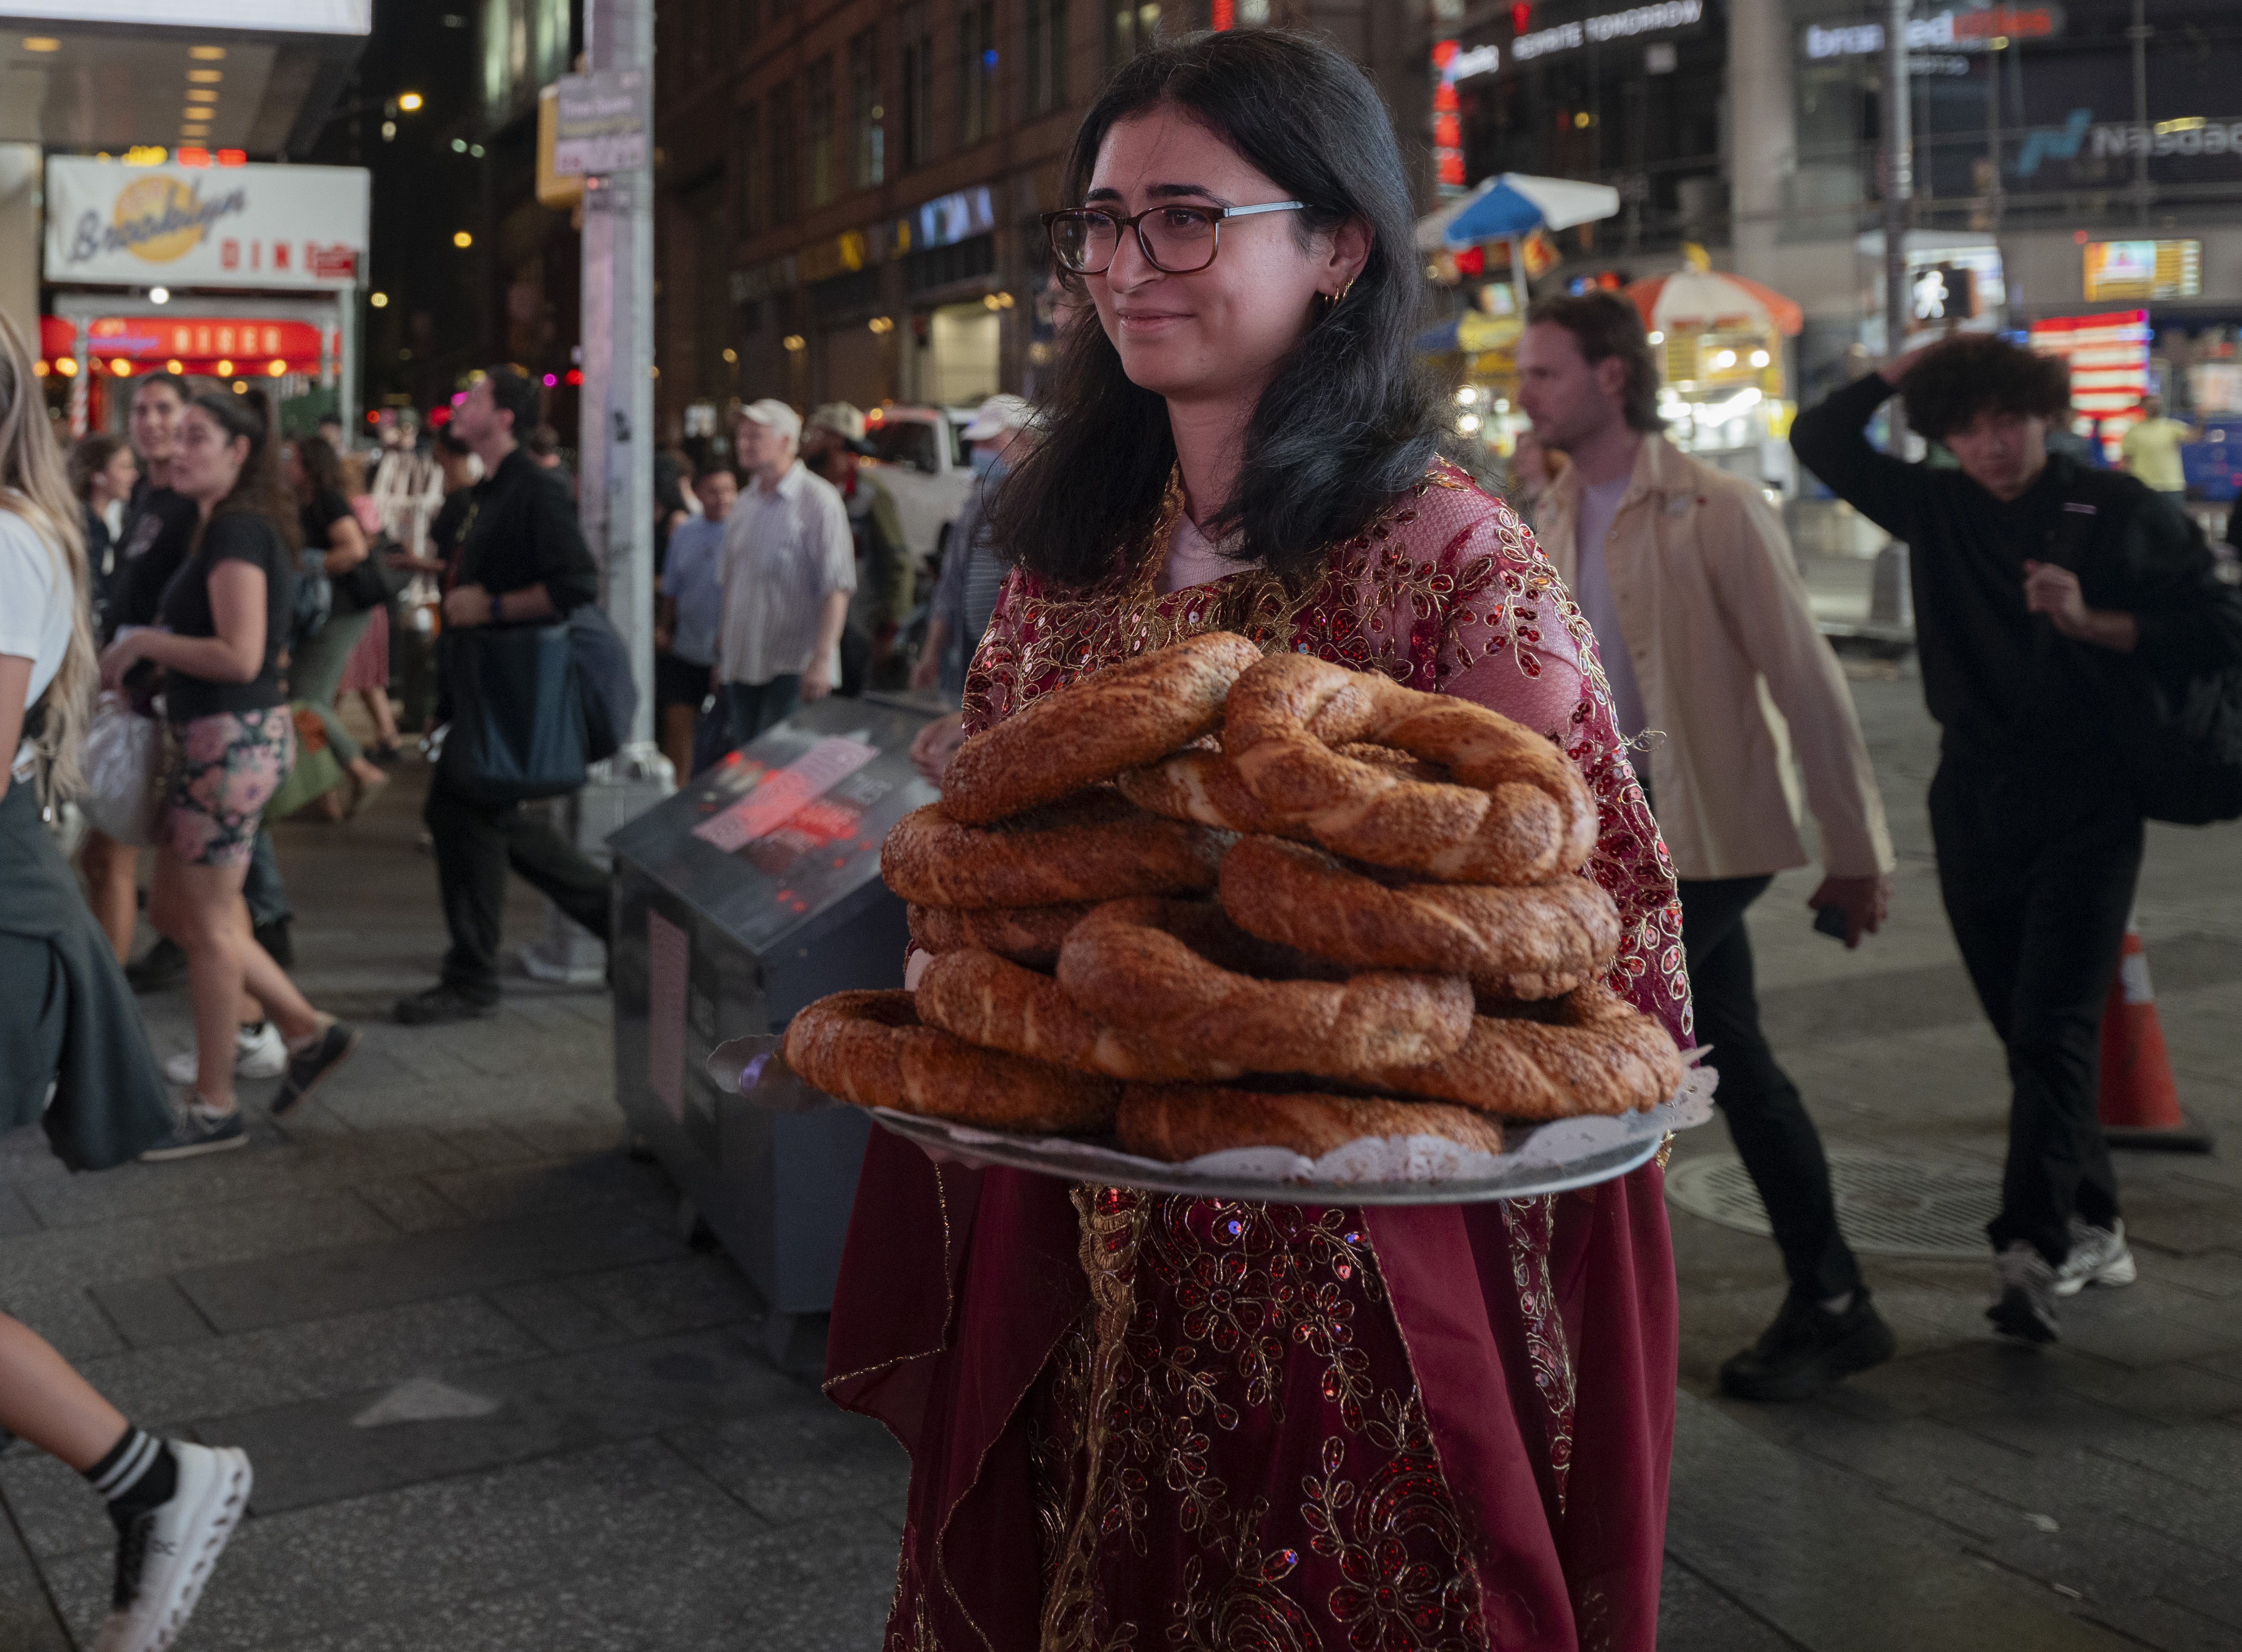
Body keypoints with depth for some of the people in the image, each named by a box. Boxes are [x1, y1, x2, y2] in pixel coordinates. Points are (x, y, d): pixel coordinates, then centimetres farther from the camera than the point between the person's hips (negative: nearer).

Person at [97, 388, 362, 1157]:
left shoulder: (238, 531, -15)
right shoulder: (227, 525, 15)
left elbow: (239, 656, -23)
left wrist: (144, 642, -13)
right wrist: (148, 647, 7)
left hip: (233, 739, -10)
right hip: (215, 738, 10)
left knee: (209, 923, 0)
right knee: (174, 911, 16)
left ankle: (214, 1109, 11)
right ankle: (309, 1030, 23)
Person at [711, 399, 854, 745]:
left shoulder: (818, 500, -8)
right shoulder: (745, 503, 14)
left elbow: (836, 588, -13)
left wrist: (821, 660, -21)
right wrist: (722, 654, 18)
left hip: (793, 670, -7)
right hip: (742, 664, 7)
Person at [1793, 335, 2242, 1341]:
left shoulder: (2118, 513, -2)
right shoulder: (1934, 510, 8)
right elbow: (1820, 439, 12)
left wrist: (2092, 622, -15)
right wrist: (1908, 365, 6)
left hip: (2086, 804, -4)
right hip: (1975, 799, 5)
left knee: (2053, 1030, -13)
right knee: (2028, 1033, 10)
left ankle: (2033, 1249, -17)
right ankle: (2092, 1231, 21)